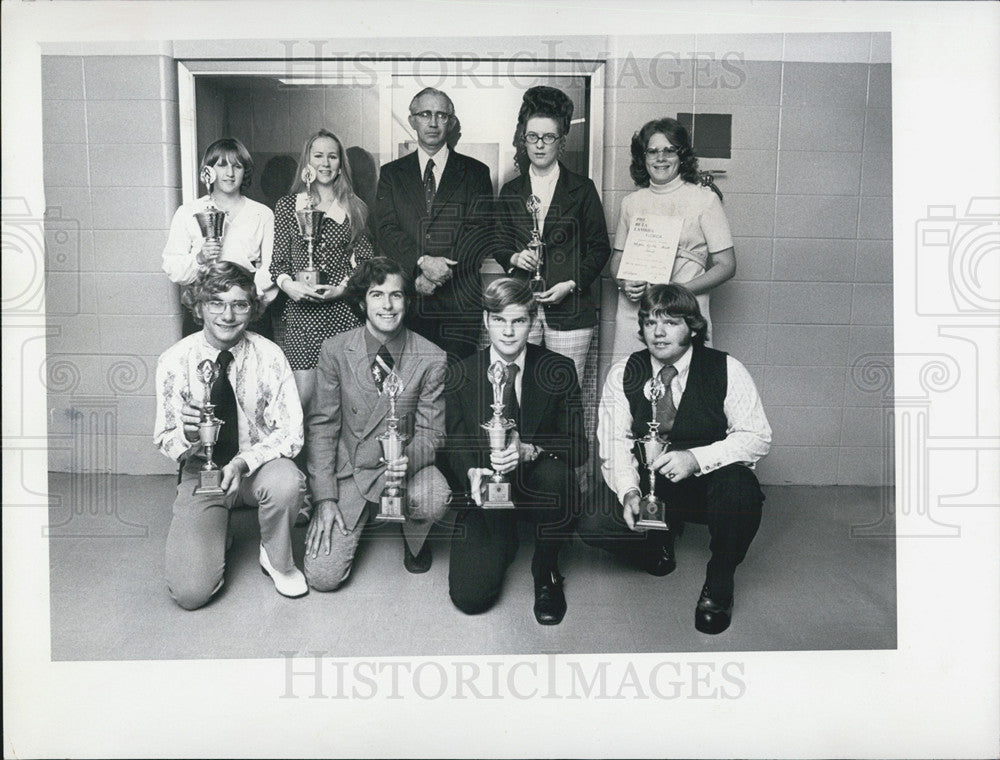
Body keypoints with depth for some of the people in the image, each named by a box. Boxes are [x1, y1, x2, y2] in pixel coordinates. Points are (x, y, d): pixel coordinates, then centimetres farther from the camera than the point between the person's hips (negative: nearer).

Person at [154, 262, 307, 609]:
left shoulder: (268, 355, -12)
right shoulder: (174, 361, -9)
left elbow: (290, 433, -12)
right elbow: (165, 441, -4)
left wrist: (243, 462, -28)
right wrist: (187, 435, -28)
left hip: (258, 466, 0)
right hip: (201, 472, 0)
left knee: (287, 482, -38)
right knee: (190, 592, -15)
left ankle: (278, 561, -5)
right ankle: (215, 531, 21)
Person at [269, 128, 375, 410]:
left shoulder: (356, 209, 12)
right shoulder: (288, 206, 10)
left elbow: (366, 262, 9)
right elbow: (278, 261, 8)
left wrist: (344, 287, -7)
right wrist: (288, 284, -12)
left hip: (345, 310, 1)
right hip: (301, 310, 0)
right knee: (303, 393, -5)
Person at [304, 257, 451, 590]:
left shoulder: (431, 358, -9)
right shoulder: (335, 350, -6)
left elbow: (431, 432, -3)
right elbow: (321, 425, -3)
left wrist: (409, 459, -27)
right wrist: (325, 497, -9)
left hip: (404, 465, 0)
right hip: (349, 471, 1)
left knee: (435, 499, -35)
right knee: (322, 577, -10)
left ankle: (414, 540, 5)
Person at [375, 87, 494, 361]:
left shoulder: (476, 172, 11)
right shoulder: (391, 173, 16)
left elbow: (480, 232, 0)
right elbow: (386, 231, 4)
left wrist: (440, 273, -11)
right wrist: (422, 262, -15)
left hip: (461, 303, -1)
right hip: (405, 300, 1)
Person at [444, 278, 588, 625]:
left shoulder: (560, 370, -6)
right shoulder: (463, 374, -2)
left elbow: (578, 446, -11)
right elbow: (454, 444, 3)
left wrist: (529, 452, -32)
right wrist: (471, 473, -21)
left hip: (538, 487, -1)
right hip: (485, 492, 1)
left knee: (556, 475, -38)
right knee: (469, 596, -16)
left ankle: (546, 572, -6)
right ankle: (505, 541, 21)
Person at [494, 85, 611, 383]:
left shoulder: (582, 189, 6)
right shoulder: (510, 191, 14)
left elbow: (600, 247, 5)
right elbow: (499, 244, 17)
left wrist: (570, 285, -8)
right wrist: (514, 258, -6)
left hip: (570, 307, -2)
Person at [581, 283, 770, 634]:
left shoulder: (726, 370, -9)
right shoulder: (623, 374, -3)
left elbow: (757, 437, -12)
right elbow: (615, 443, -5)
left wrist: (695, 459, -29)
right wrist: (629, 492, -24)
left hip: (710, 483, -1)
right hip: (649, 483, 2)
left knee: (739, 488, -37)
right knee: (595, 523, -24)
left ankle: (719, 584, -8)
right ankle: (659, 541, 12)